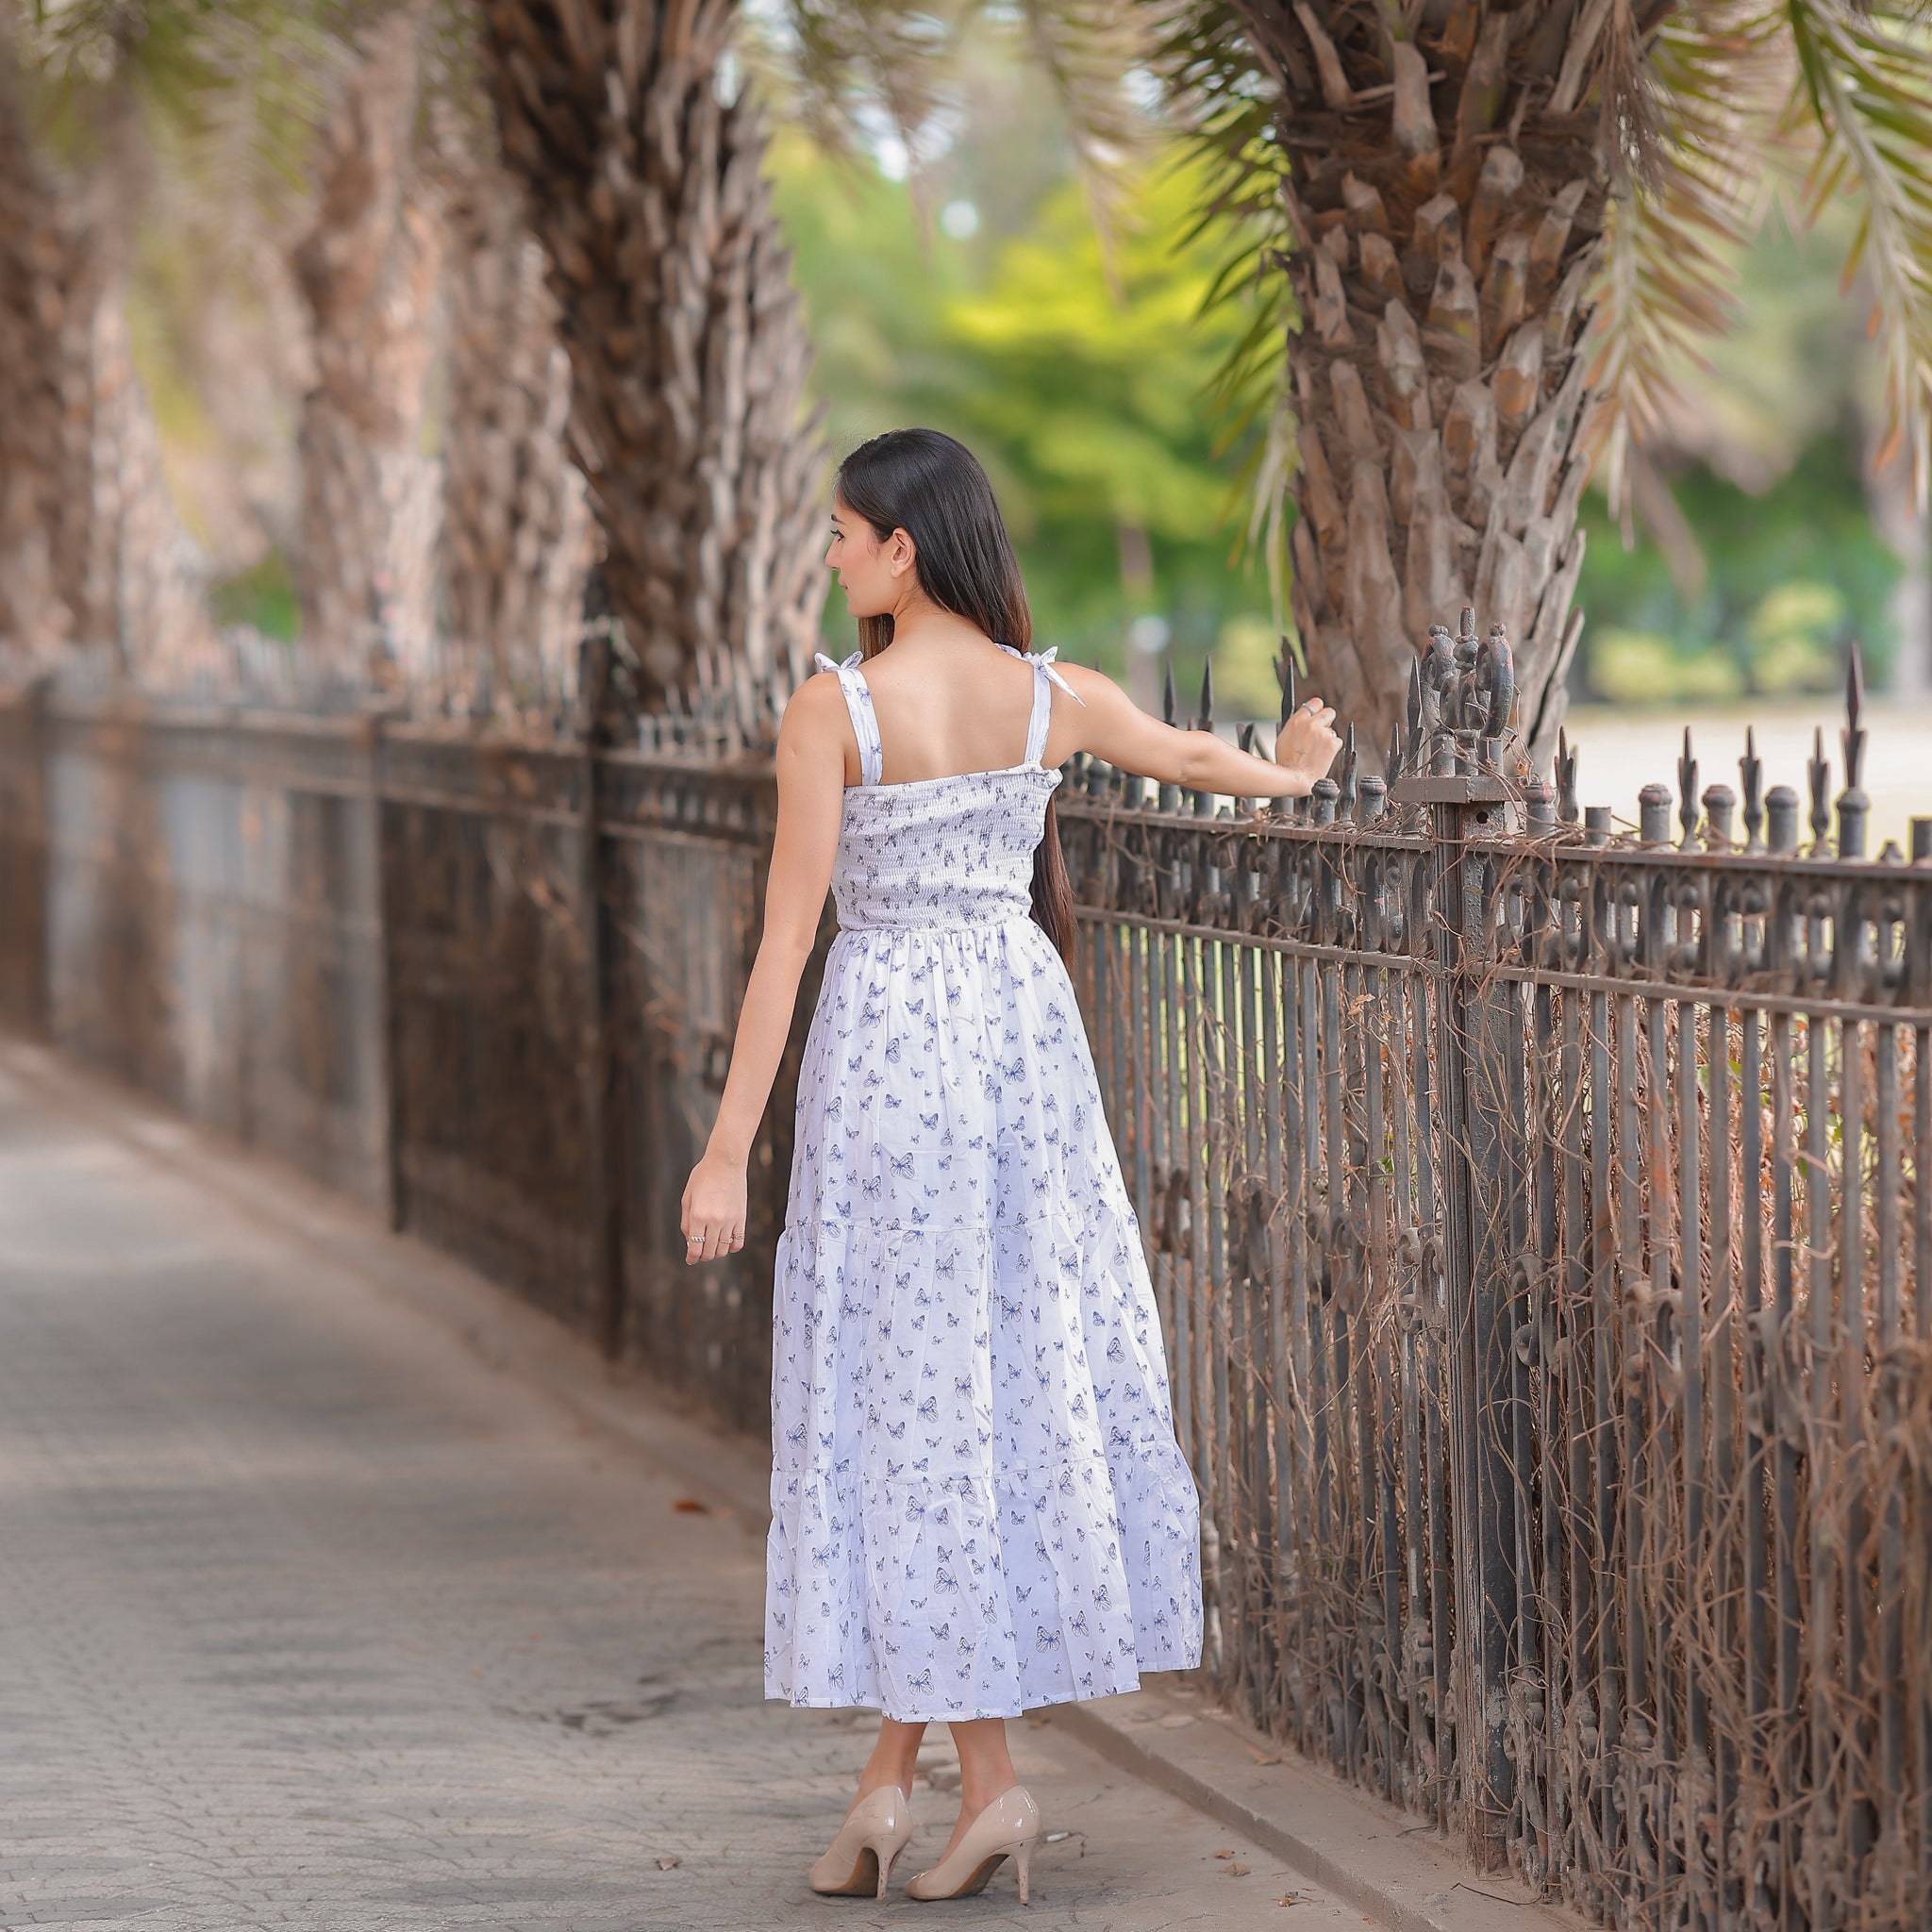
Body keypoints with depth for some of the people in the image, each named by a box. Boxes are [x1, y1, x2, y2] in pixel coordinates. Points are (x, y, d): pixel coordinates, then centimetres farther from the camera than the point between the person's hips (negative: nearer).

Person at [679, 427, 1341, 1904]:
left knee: (914, 1390, 3)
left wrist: (730, 1146, -8)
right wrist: (1289, 775, 46)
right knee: (1031, 1362, 10)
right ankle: (896, 1768, 12)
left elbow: (788, 936, -12)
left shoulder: (834, 708, -11)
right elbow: (1192, 756, 23)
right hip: (1024, 1025, 4)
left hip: (885, 1041, -4)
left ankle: (990, 1775, 4)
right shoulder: (1054, 698, 3)